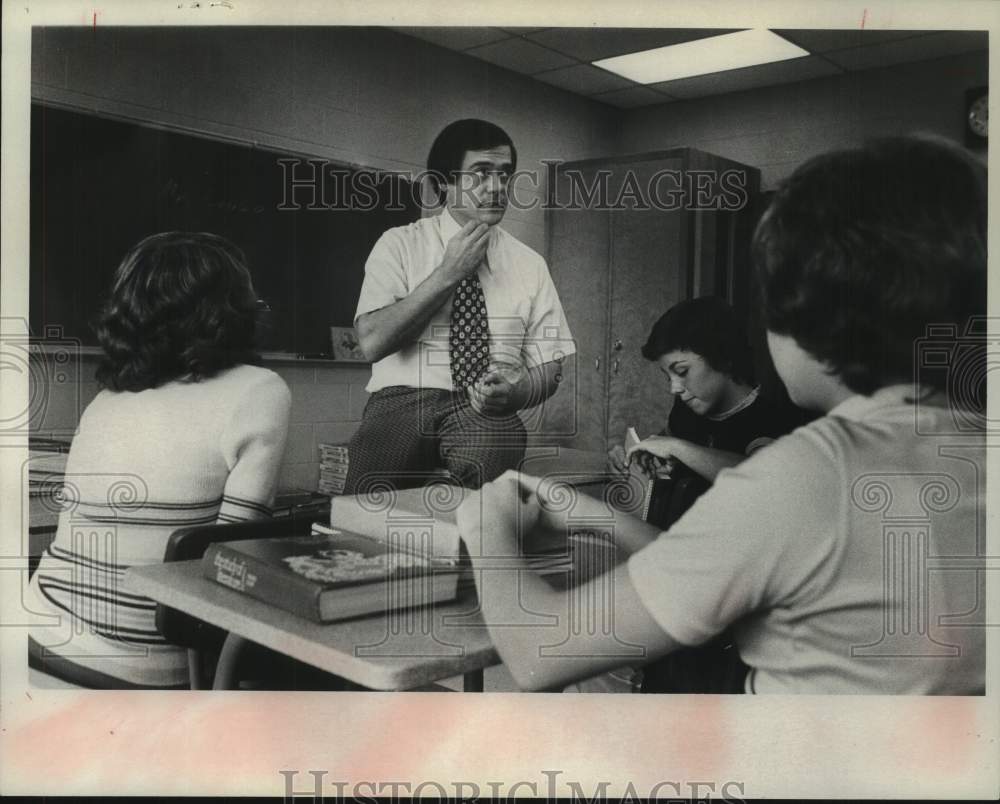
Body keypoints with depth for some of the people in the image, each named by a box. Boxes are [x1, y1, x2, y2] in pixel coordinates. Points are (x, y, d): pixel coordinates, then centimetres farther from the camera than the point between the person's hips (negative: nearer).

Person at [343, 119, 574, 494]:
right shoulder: (399, 244, 7)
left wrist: (513, 392, -11)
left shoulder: (529, 264, 12)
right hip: (401, 403, -1)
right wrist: (447, 274, -9)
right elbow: (372, 341, -7)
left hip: (485, 412, 2)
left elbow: (549, 368, 12)